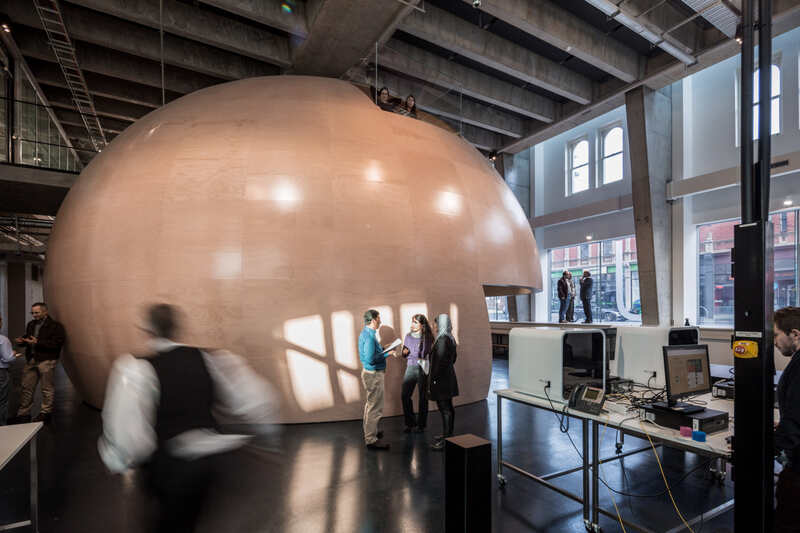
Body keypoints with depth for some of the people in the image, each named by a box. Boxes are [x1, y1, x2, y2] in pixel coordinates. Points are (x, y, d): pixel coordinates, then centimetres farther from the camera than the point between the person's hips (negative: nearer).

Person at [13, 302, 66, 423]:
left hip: (46, 360, -7)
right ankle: (23, 414, 18)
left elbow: (57, 343, -16)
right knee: (26, 387, 8)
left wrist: (38, 342, -20)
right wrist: (22, 341, 5)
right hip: (31, 359, 7)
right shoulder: (30, 325, 16)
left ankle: (46, 413, 9)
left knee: (47, 387, -1)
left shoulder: (55, 326, -7)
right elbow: (27, 338, 27)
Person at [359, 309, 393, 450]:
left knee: (370, 404, 23)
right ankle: (371, 440, 7)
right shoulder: (369, 336, -24)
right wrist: (387, 354, -20)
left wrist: (383, 349, 11)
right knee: (375, 407, -2)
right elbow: (370, 359, -29)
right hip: (373, 374, -11)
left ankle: (368, 432, 38)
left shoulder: (366, 333, 9)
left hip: (369, 372, 11)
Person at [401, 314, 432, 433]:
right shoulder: (408, 336, 9)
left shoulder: (427, 337, -6)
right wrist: (404, 352, -4)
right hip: (410, 368, 4)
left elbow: (431, 354, -8)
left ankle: (421, 424, 20)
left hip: (422, 368, -4)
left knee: (423, 397, 5)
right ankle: (410, 423, 16)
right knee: (405, 396, -1)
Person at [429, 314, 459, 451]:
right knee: (448, 407, 18)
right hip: (448, 378, 10)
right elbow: (453, 357, 19)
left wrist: (433, 379, -20)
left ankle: (446, 439, 2)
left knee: (445, 409, -4)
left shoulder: (442, 340, -21)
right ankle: (448, 433, 29)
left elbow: (440, 362, -24)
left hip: (441, 380, -10)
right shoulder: (450, 339, 10)